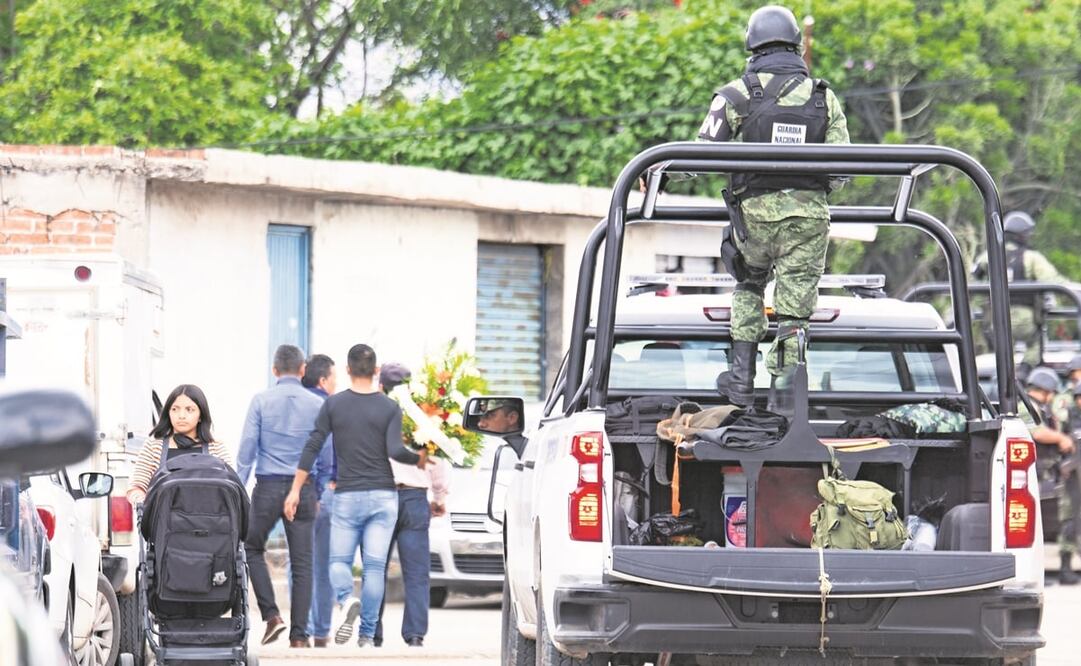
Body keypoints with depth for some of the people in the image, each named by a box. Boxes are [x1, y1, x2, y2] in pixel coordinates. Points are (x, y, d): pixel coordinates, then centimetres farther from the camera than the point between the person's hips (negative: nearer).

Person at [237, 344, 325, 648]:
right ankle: (299, 635, 2)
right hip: (303, 489, 1)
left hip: (268, 486, -1)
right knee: (301, 562, 4)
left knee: (253, 549, 17)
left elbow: (247, 448, -4)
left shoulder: (261, 401, -2)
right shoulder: (317, 405, 2)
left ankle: (271, 615, 1)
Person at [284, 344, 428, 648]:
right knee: (375, 566, 3)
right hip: (383, 496, 0)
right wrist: (420, 459, 8)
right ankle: (367, 635, 0)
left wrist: (295, 490, 3)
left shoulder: (334, 404, 1)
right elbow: (395, 451, -12)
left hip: (347, 496, 0)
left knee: (339, 561, 8)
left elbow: (312, 448, -1)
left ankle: (347, 599, -24)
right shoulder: (389, 408, -1)